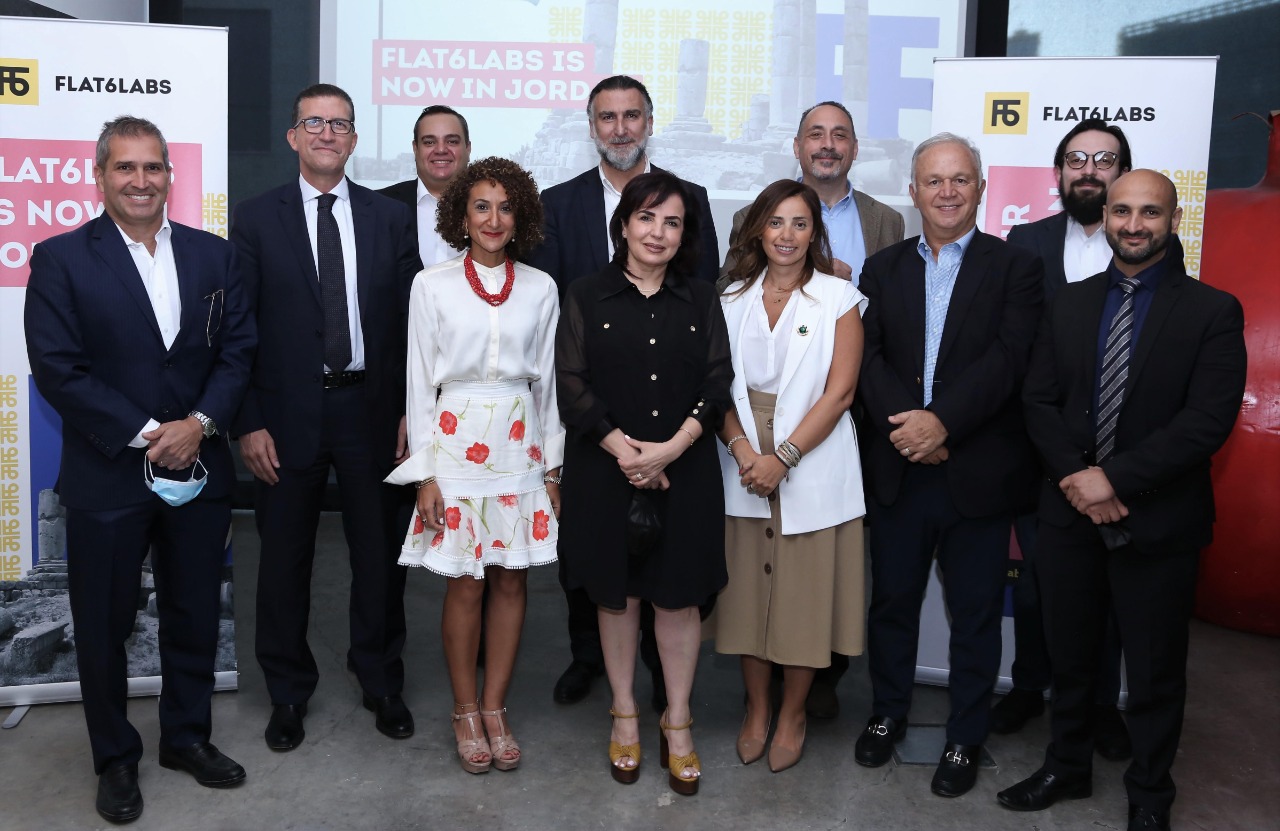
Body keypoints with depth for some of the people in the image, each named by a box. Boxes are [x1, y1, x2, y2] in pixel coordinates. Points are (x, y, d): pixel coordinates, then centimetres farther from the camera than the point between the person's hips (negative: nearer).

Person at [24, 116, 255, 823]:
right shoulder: (60, 259, -5)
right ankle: (116, 758, 30)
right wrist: (144, 435, -16)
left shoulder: (211, 254, 6)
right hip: (108, 479, -3)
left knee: (195, 617, 15)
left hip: (199, 470, 3)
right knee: (105, 625, 11)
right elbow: (56, 367, -12)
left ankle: (188, 737, 35)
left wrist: (200, 423, -13)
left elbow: (238, 350, 3)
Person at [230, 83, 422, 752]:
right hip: (288, 413, -1)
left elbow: (409, 320, 4)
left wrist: (410, 412, -1)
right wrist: (248, 423, -8)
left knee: (377, 551, 12)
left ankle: (380, 683, 31)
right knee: (285, 557, 10)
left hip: (370, 407, 1)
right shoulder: (256, 219, -1)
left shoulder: (391, 218, 4)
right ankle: (288, 692, 29)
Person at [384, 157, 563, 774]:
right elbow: (421, 382, -1)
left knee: (511, 580, 6)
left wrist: (552, 467, 7)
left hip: (520, 446, 2)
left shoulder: (540, 288, 5)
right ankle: (465, 712, 19)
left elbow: (547, 381, 9)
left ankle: (495, 708, 21)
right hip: (457, 443, -2)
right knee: (465, 584, 2)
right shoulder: (432, 285, -1)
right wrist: (425, 474, -5)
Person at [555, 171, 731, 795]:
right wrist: (623, 449, -15)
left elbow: (717, 383, -1)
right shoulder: (586, 299, 3)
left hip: (684, 471, 1)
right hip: (605, 472, -1)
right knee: (616, 594, 9)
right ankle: (625, 715, 25)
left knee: (678, 596, 5)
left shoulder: (701, 301, 7)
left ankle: (677, 724, 20)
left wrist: (671, 448, -15)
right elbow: (572, 384, -4)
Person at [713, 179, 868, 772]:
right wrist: (741, 447, -13)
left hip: (812, 467, -2)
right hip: (745, 466, 3)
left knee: (805, 594, 5)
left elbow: (839, 392, -8)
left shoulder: (838, 297, -1)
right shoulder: (732, 299, 8)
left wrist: (783, 458, -15)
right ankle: (756, 709, 26)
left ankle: (792, 716, 23)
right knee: (748, 590, 9)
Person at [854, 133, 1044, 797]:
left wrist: (943, 421, -24)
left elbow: (1007, 358, -12)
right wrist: (906, 422, -19)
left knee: (976, 613, 9)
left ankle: (965, 738, 26)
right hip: (897, 470, 3)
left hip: (978, 473, -2)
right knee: (891, 601, 15)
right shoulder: (883, 269, 9)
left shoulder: (1015, 268, 1)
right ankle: (888, 713, 35)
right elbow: (868, 357, -3)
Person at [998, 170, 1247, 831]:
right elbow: (1040, 401, 3)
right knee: (1069, 655, 17)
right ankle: (1066, 768, 37)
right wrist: (1076, 479, -13)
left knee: (1155, 671, 11)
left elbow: (1208, 420, -15)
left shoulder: (1212, 312, -6)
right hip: (1070, 513, 3)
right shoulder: (1069, 304, 6)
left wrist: (1115, 477, -20)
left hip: (1158, 522, -3)